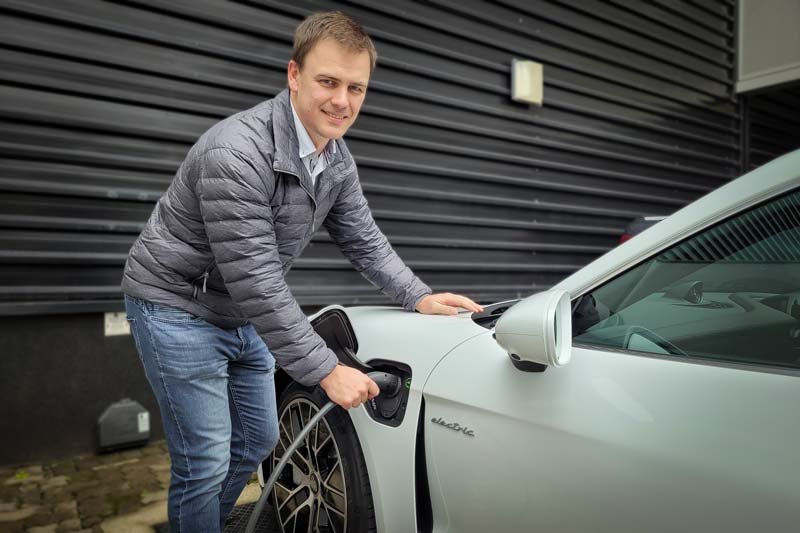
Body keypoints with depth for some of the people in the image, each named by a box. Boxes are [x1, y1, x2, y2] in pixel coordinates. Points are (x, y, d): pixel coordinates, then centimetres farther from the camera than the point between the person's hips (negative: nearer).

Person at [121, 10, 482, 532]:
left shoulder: (337, 157, -4)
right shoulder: (237, 153, -30)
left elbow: (364, 240, 4)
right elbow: (255, 281, -32)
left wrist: (420, 297, -8)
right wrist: (327, 370, -28)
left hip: (241, 313, 8)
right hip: (178, 307, -7)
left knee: (258, 440, 17)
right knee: (207, 463, -3)